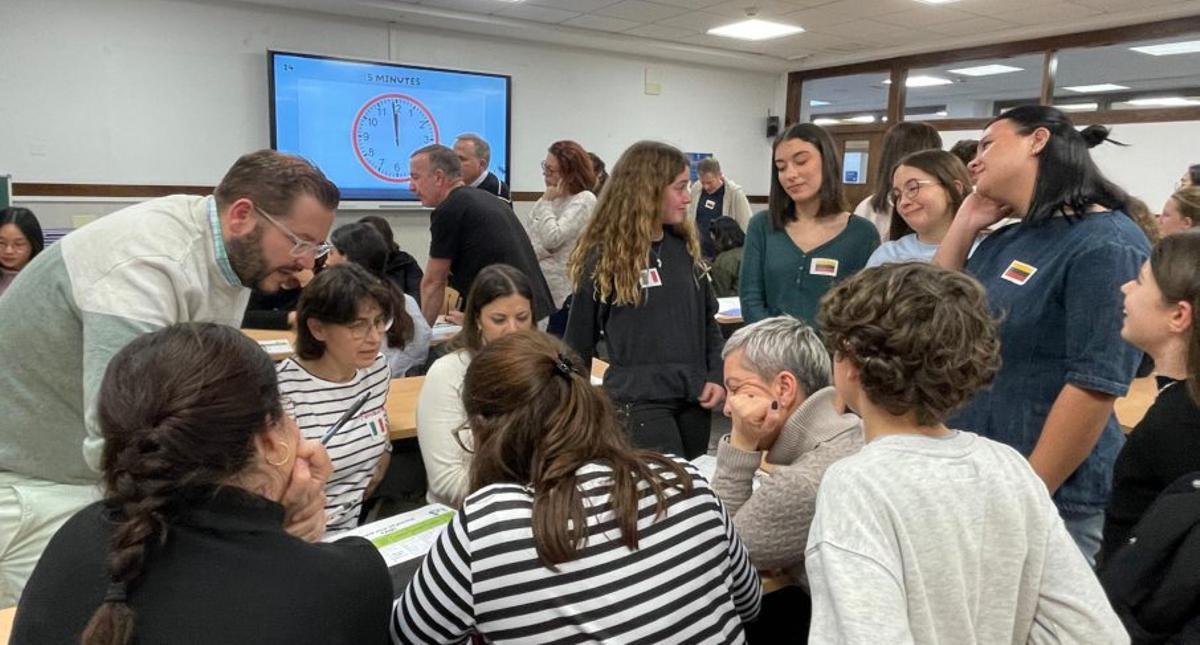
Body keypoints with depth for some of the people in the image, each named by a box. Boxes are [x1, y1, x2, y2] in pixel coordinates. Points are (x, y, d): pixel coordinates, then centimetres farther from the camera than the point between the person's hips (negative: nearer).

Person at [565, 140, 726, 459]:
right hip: (638, 400, -6)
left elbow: (708, 318, 14)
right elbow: (579, 342, -1)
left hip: (694, 397, 6)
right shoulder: (603, 257, -9)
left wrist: (717, 376, 1)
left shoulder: (685, 246, 7)